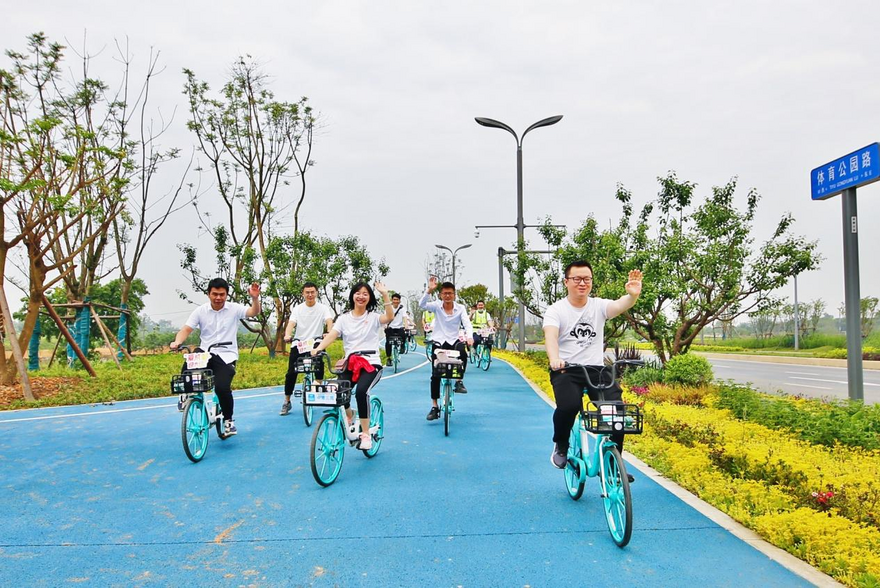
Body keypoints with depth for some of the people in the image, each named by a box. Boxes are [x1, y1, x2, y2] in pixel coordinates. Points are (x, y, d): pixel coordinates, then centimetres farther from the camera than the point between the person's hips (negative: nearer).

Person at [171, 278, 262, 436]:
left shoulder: (234, 309, -1)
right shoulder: (200, 311, 3)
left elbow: (254, 312, -14)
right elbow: (187, 329, -2)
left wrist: (255, 298, -35)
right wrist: (177, 342, -23)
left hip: (226, 356, -2)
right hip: (205, 353, 2)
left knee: (222, 387, -22)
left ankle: (228, 420, 5)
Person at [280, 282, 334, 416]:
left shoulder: (323, 308, 2)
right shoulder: (297, 309, 5)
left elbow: (329, 321, -14)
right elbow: (291, 323, -9)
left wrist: (329, 333, -37)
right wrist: (287, 335, -31)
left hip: (316, 344, -1)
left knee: (319, 370, -19)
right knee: (291, 373, -4)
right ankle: (287, 402, 10)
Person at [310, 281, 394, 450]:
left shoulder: (373, 317, 5)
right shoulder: (344, 319, 10)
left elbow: (389, 317, -16)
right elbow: (331, 335, -5)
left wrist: (385, 294, -25)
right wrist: (318, 348, -24)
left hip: (371, 364, -3)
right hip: (350, 364, 3)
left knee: (361, 391, -31)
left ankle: (365, 434, -14)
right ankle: (349, 416, 17)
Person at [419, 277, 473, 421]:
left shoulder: (460, 308, -3)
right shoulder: (437, 305, -4)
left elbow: (467, 324, -13)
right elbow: (422, 305, -21)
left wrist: (469, 336, -34)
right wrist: (429, 290, -35)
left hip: (454, 341, 0)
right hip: (439, 342, 0)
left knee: (463, 351, -36)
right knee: (435, 375, -1)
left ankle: (459, 382, -16)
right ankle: (434, 407, 9)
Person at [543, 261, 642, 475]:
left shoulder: (599, 306, 6)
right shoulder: (556, 310, -1)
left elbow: (620, 305, -16)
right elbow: (550, 336, -19)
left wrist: (633, 295, -40)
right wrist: (554, 359, -41)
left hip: (595, 369, 3)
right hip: (565, 371, -3)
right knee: (569, 406, -30)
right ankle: (561, 445, 2)